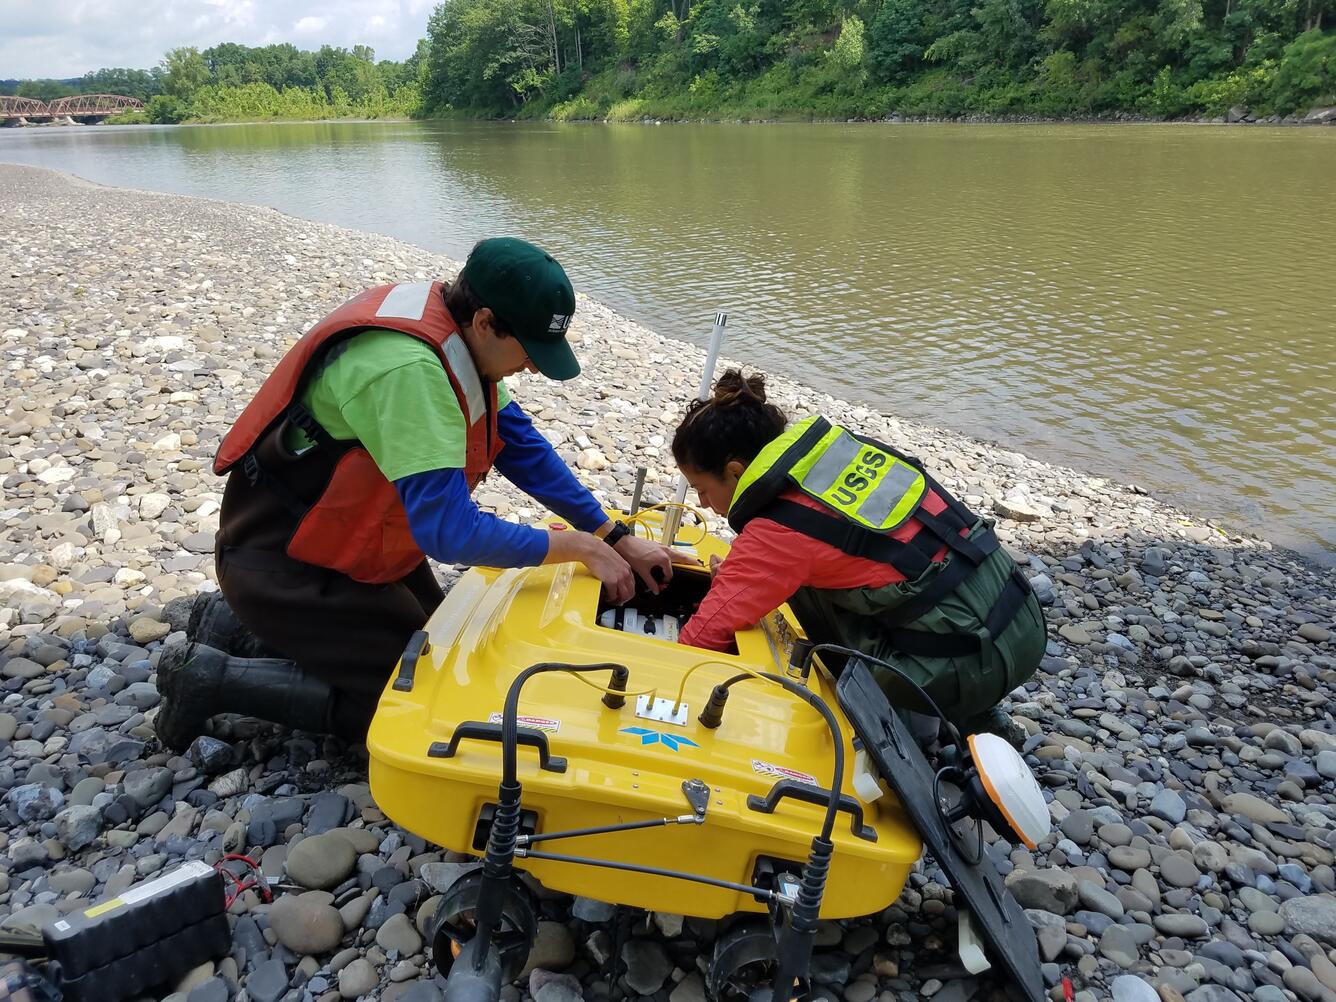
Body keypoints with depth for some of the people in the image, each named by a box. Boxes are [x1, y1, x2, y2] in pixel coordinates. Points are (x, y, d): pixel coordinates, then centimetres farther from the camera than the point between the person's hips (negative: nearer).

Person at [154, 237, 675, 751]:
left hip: (348, 536, 9)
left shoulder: (458, 334, -6)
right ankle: (214, 677, 2)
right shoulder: (407, 368, -34)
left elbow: (520, 444, 2)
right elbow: (448, 531, -35)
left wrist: (618, 539, 0)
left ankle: (240, 629, 20)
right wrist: (579, 546, -23)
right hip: (279, 562, -9)